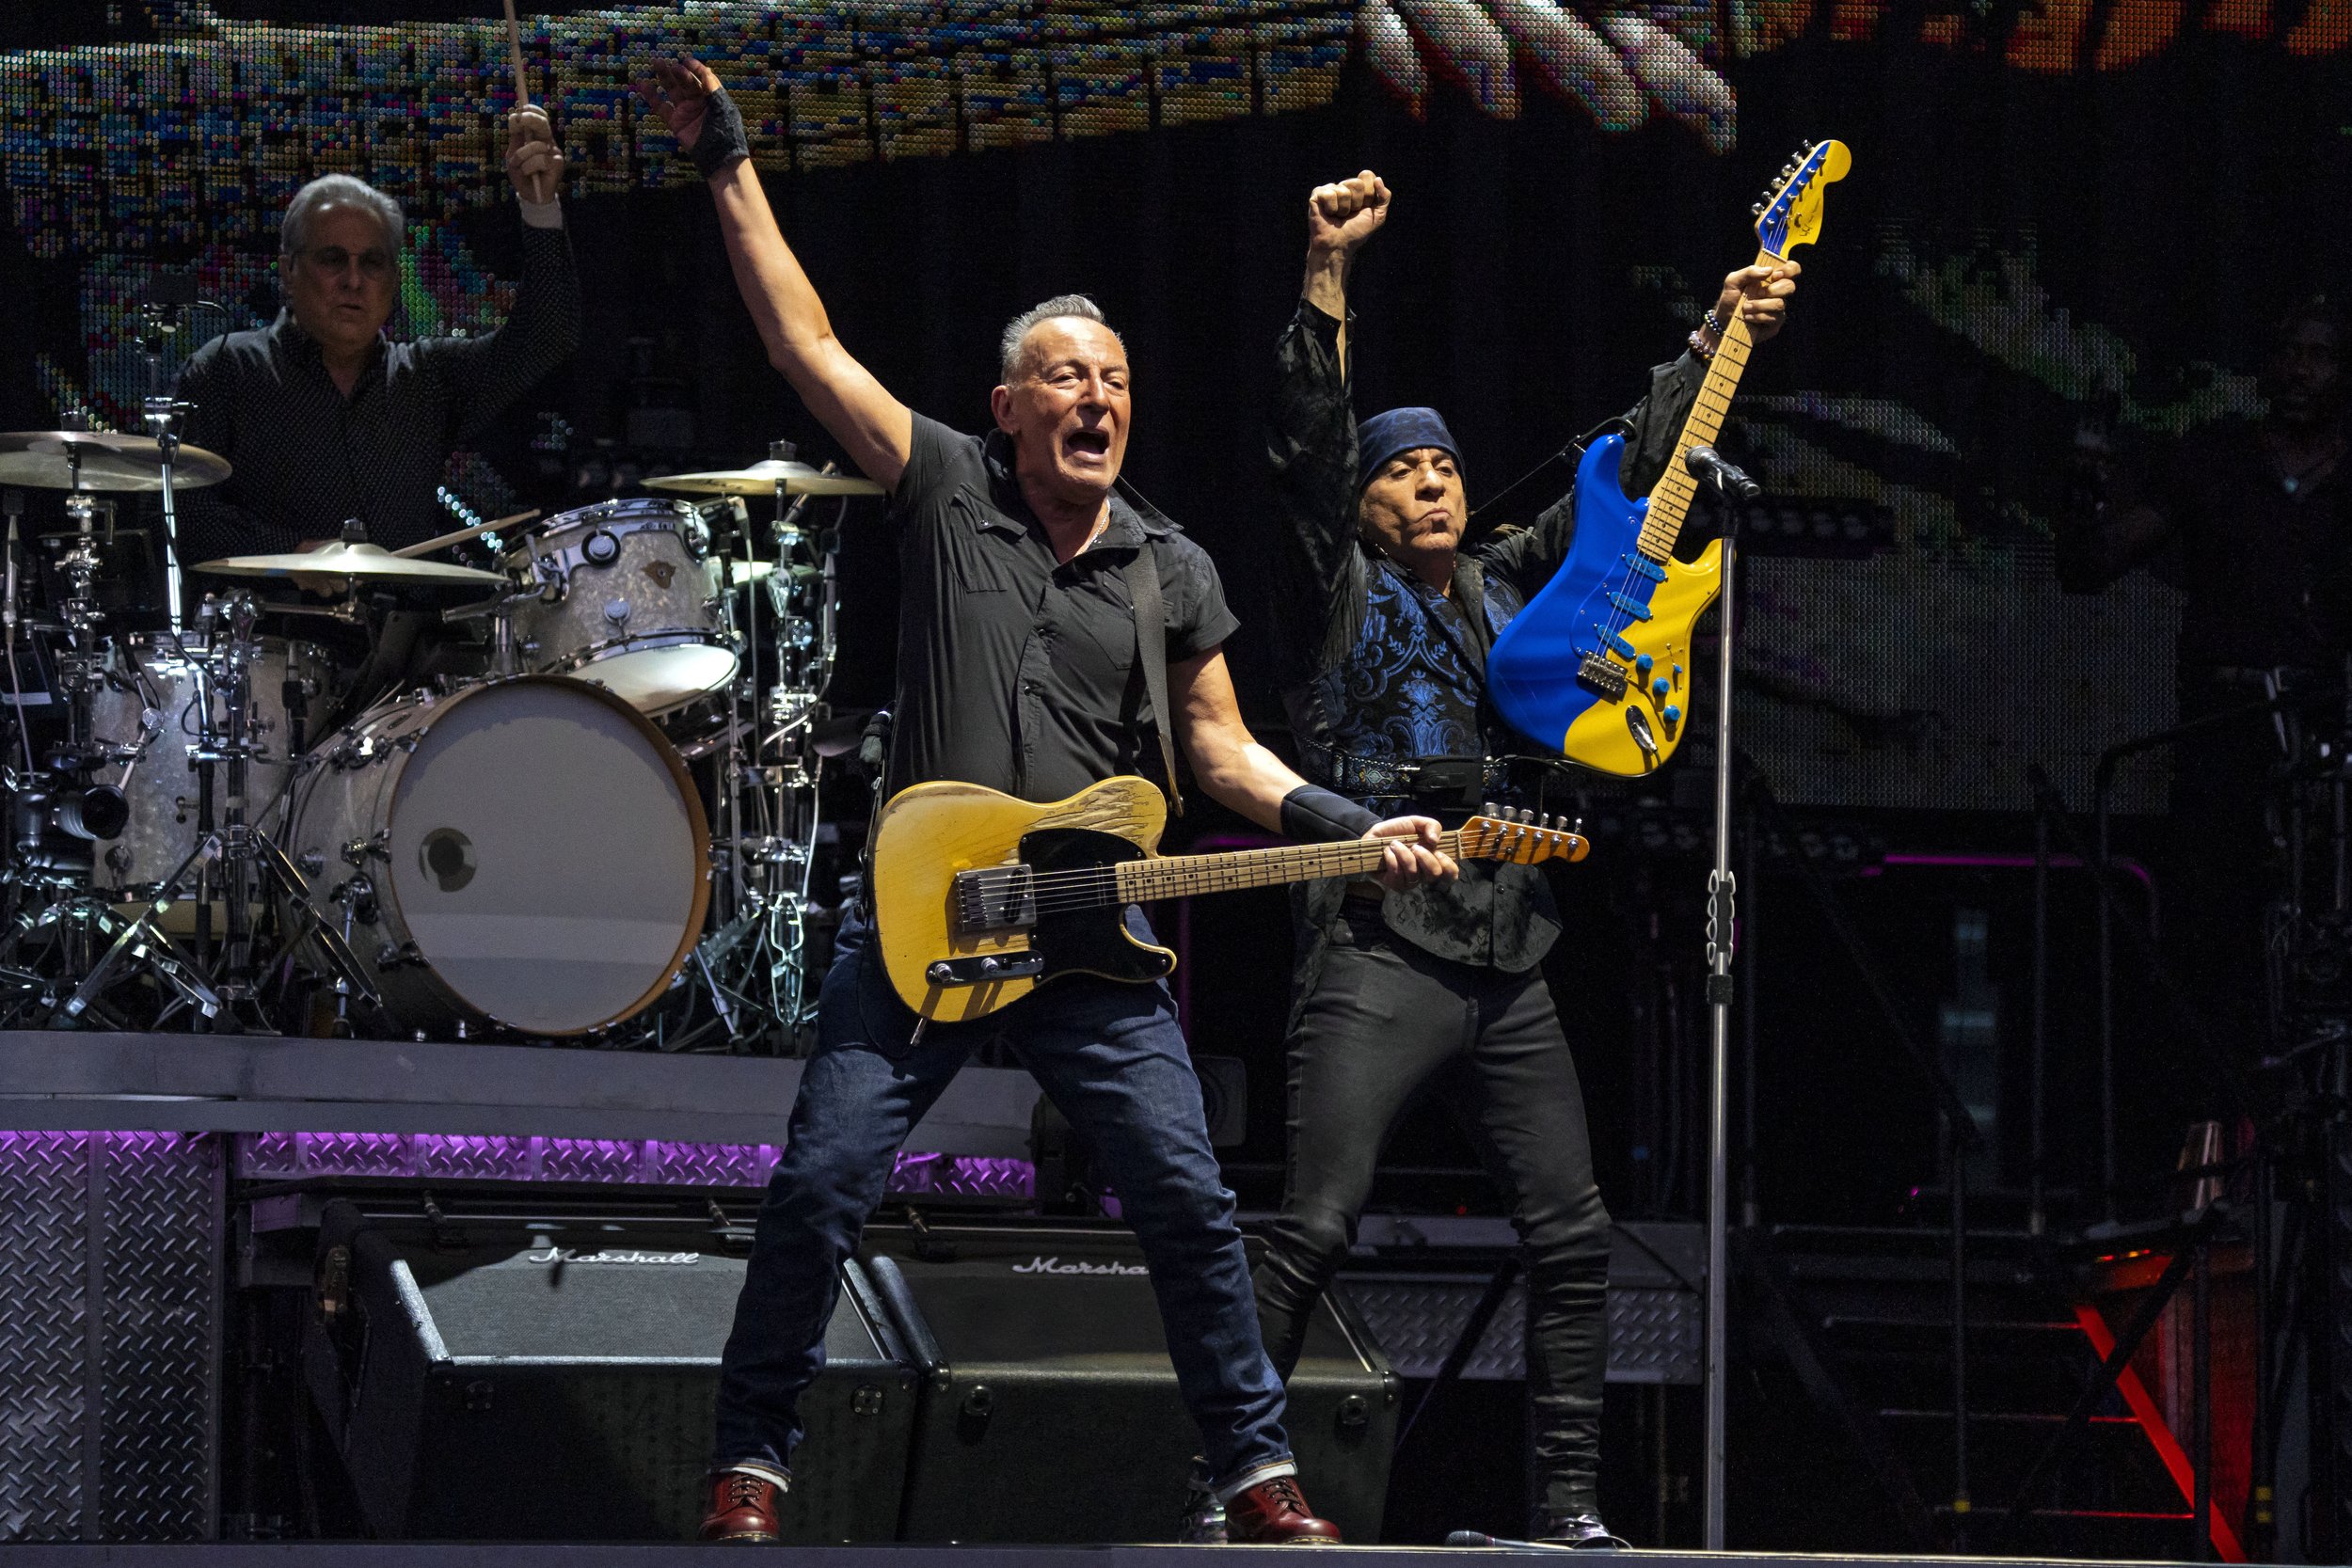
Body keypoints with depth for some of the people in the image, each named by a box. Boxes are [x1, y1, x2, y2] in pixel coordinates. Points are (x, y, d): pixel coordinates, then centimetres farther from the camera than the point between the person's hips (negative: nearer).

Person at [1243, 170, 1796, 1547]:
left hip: (1508, 966, 6)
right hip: (1379, 955, -6)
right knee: (1317, 1226, -15)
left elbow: (1629, 470, 23)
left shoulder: (1504, 588, 20)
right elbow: (1309, 442, -8)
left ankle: (1571, 1504, 7)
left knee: (1574, 1236, 1)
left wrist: (1718, 336, 18)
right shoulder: (1336, 592, 6)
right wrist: (1329, 275, -18)